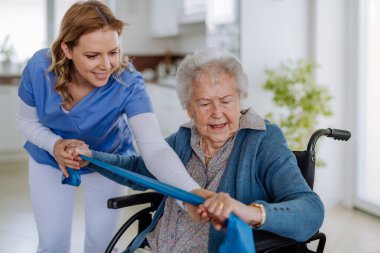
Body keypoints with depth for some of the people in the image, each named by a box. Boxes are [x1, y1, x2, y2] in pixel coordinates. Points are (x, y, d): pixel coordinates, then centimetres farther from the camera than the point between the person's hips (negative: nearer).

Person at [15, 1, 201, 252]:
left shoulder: (128, 83, -34)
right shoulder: (39, 68, -28)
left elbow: (155, 147, -47)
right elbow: (27, 121, -10)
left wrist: (193, 195, -64)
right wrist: (55, 144, -32)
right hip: (49, 160, 1)